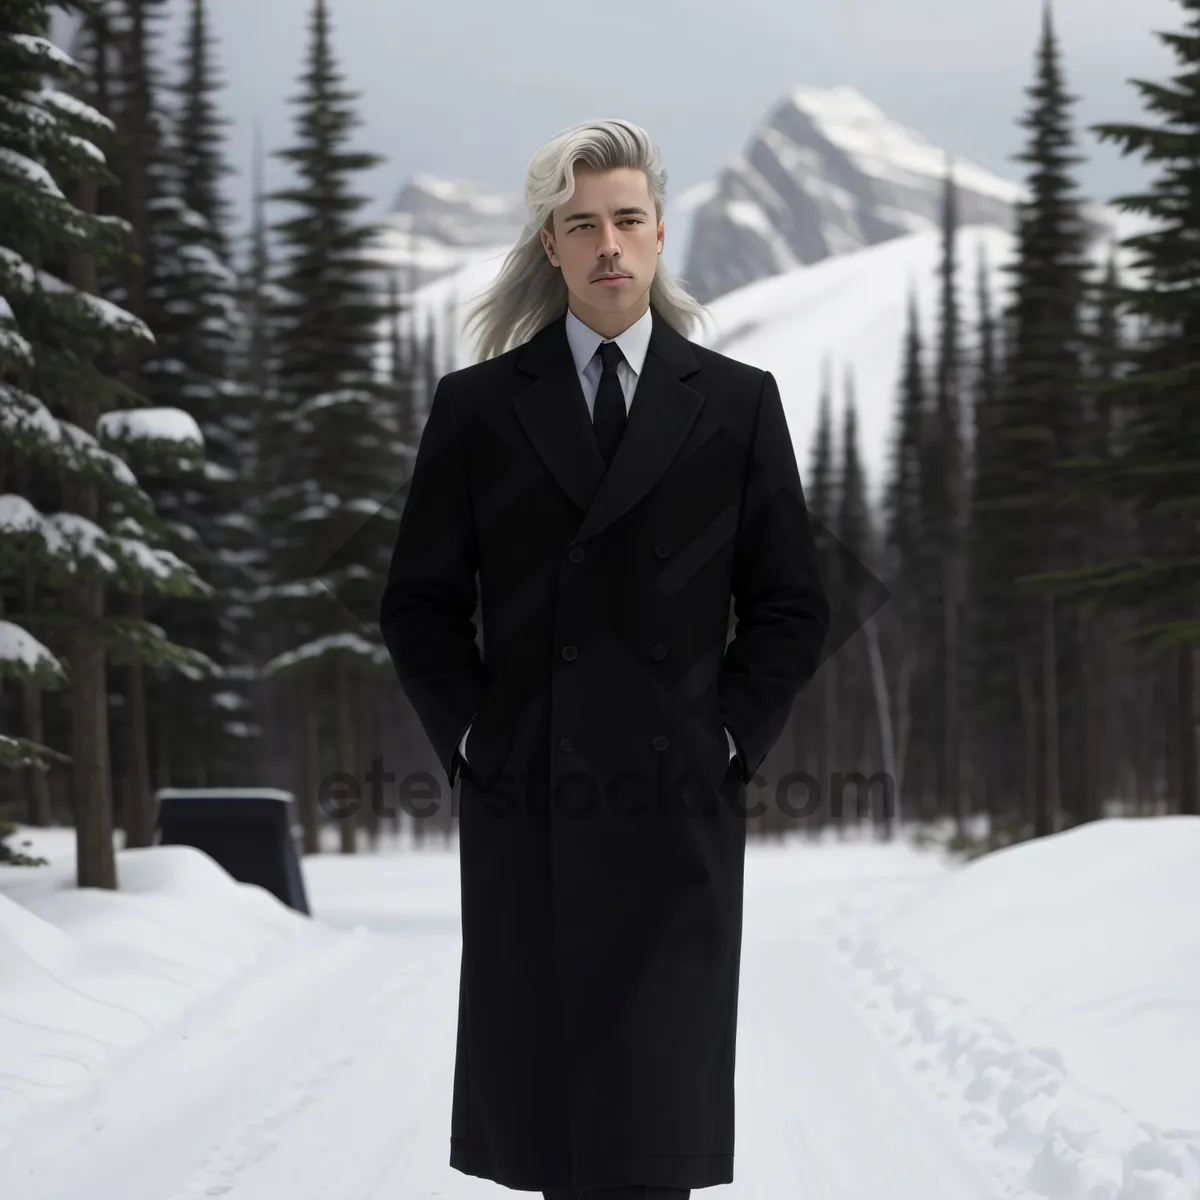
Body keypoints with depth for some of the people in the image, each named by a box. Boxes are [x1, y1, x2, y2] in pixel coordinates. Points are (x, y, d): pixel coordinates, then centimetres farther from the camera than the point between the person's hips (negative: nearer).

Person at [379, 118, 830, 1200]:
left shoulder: (738, 404, 7)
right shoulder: (478, 407, 8)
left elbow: (792, 609, 9)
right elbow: (420, 603, 10)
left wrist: (726, 739, -1)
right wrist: (472, 738, -1)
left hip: (679, 813, -1)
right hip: (526, 813, 1)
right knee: (544, 1109, 3)